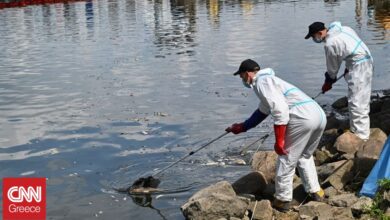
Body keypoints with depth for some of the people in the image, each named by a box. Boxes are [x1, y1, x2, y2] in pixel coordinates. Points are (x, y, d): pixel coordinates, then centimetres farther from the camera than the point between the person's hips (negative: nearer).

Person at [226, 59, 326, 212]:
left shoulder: (262, 81, 0)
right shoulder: (268, 80, 31)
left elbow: (280, 109, -13)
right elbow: (262, 112, 45)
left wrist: (279, 141, -11)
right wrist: (242, 127, 56)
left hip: (302, 118, -9)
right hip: (319, 115, 9)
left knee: (286, 159, 5)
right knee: (305, 156, 28)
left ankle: (282, 200, 14)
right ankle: (315, 191, 30)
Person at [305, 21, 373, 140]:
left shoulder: (330, 44, -15)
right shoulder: (344, 29, 9)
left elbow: (332, 67, -3)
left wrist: (328, 82, 14)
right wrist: (348, 68, 17)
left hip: (358, 68, -10)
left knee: (356, 102, -8)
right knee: (362, 100, 16)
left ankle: (361, 135, -8)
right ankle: (355, 129, 26)